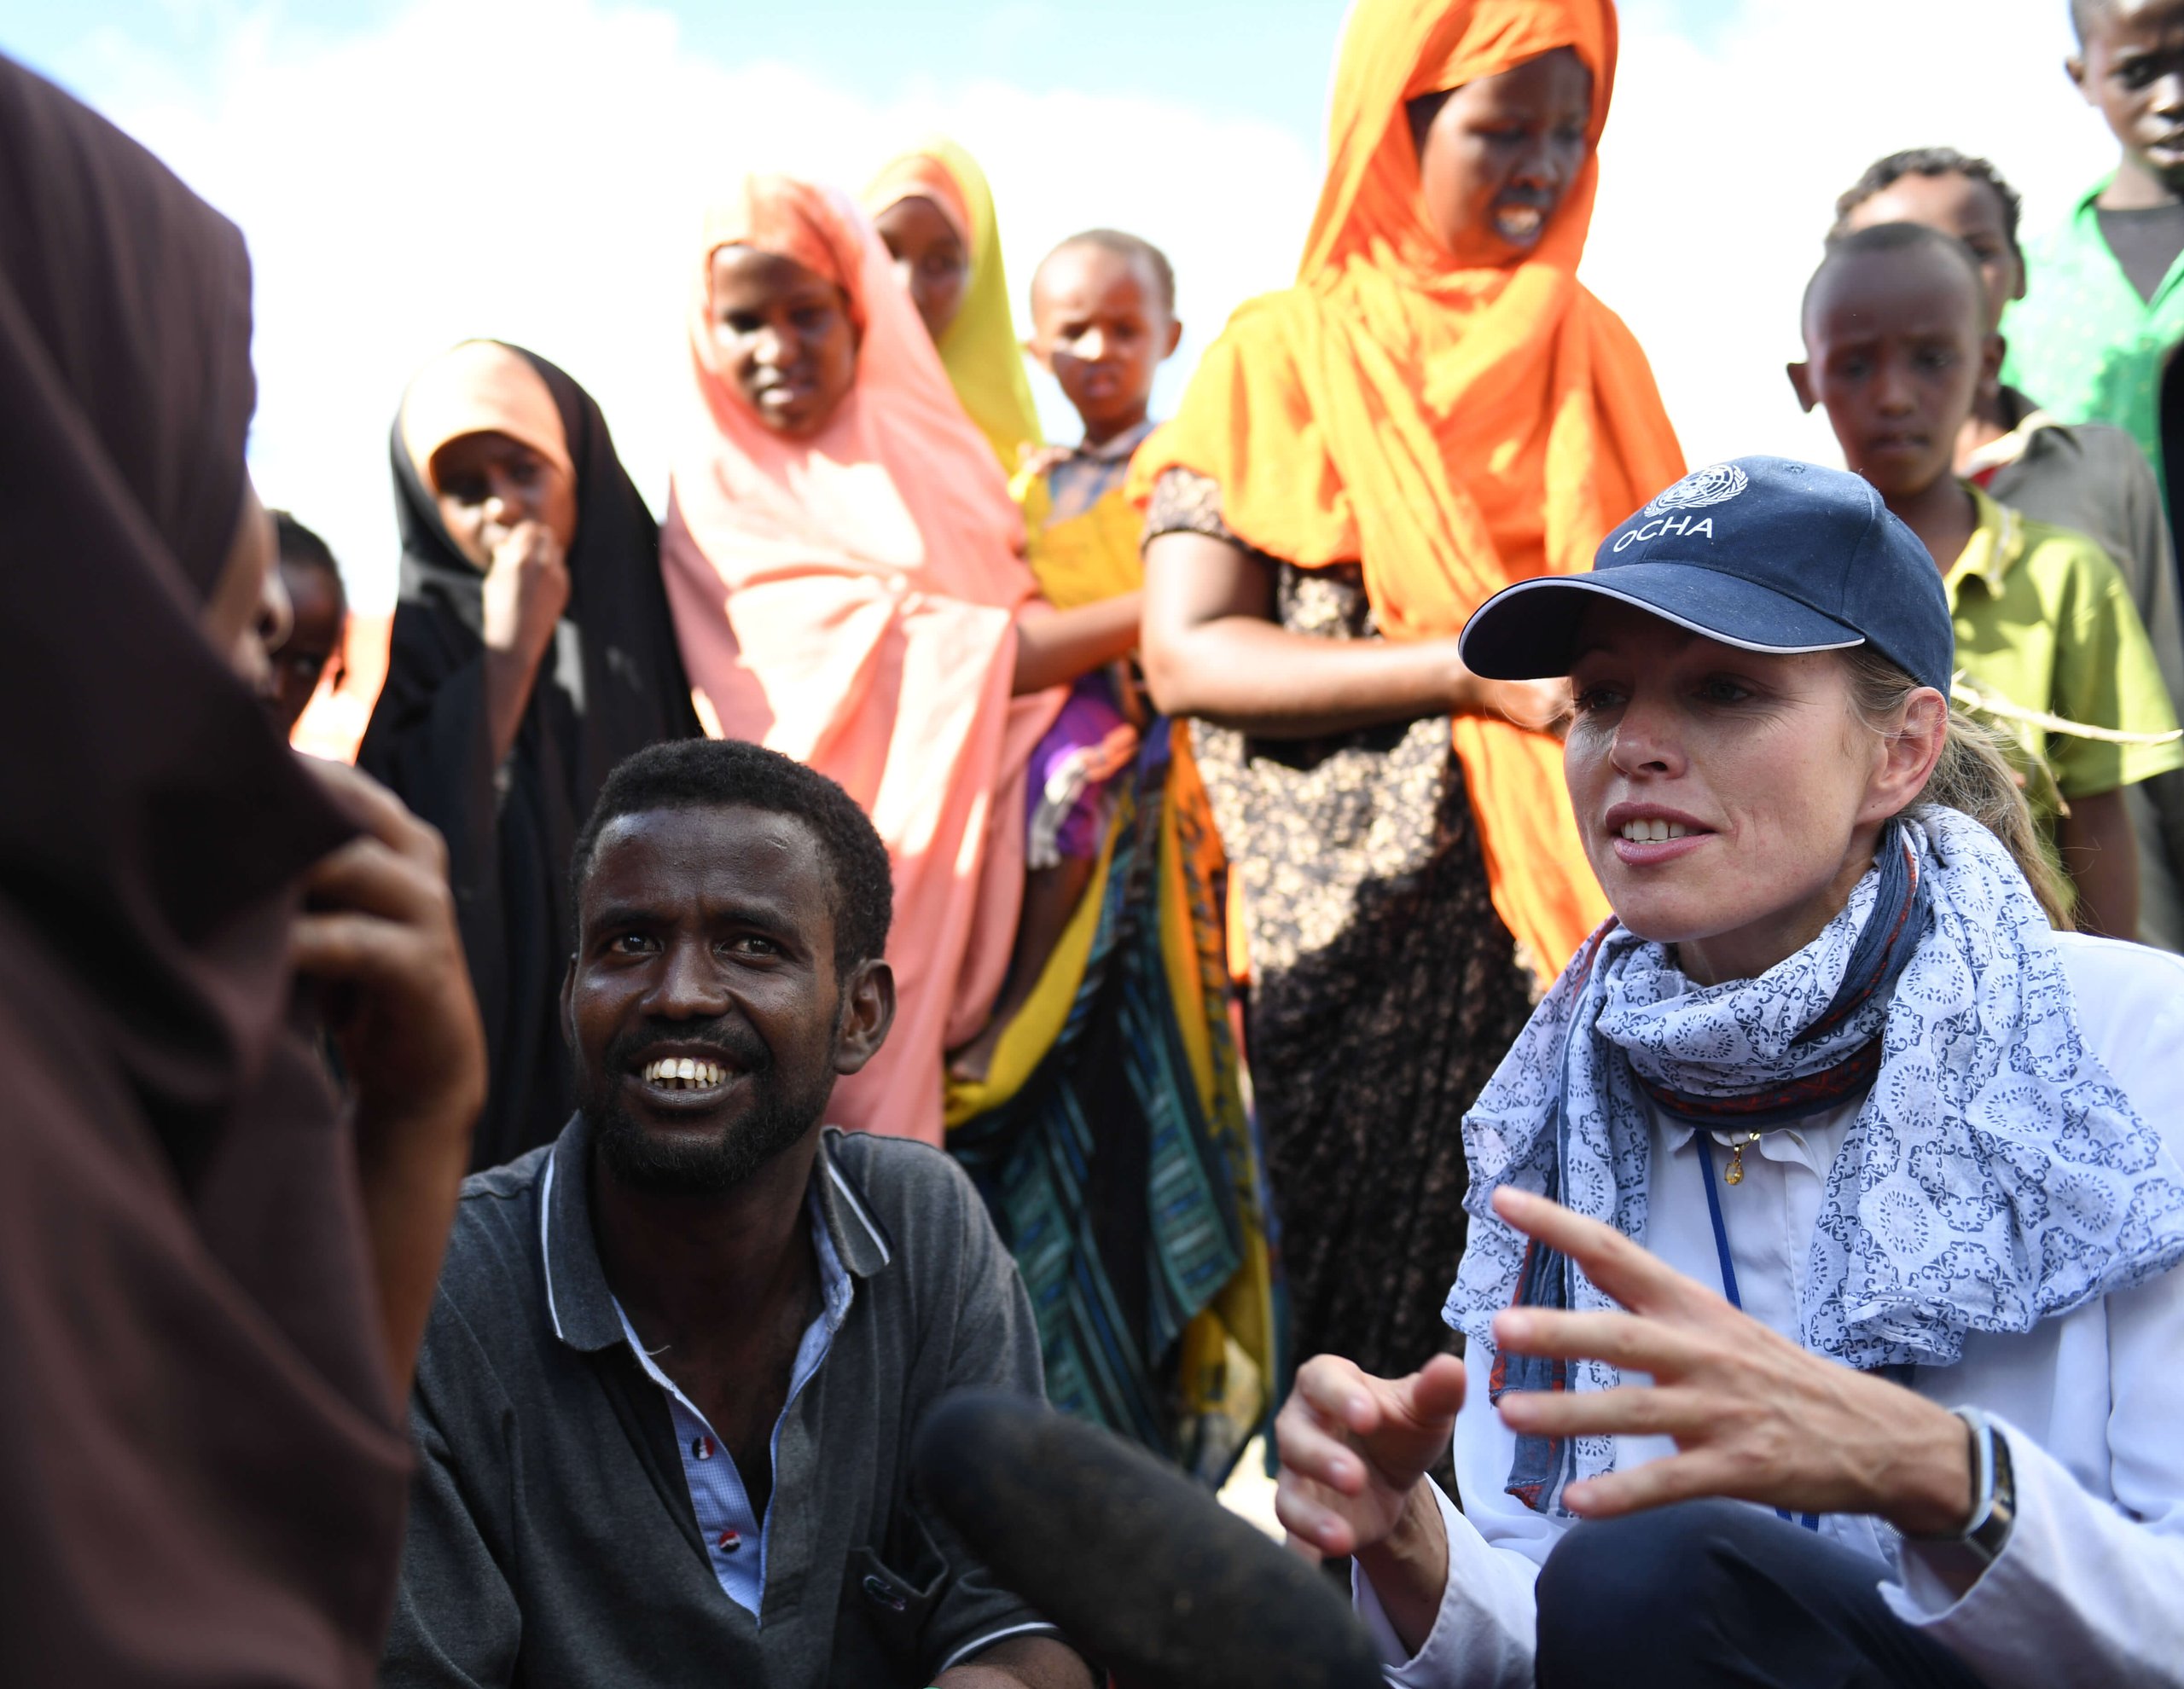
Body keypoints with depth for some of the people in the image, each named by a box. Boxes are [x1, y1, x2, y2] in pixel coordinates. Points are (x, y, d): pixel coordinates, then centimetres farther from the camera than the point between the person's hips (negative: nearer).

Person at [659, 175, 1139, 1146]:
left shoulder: (928, 447, 12)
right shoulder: (718, 498, -5)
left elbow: (1015, 617, 14)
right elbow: (911, 664, -13)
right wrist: (1151, 610, -13)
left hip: (977, 867, 5)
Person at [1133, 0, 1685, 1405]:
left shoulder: (1591, 352, 14)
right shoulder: (1282, 357, 1)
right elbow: (1186, 654, -8)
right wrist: (1471, 669, -17)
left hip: (1595, 917, 4)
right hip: (1374, 939, -3)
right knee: (1393, 1326, -1)